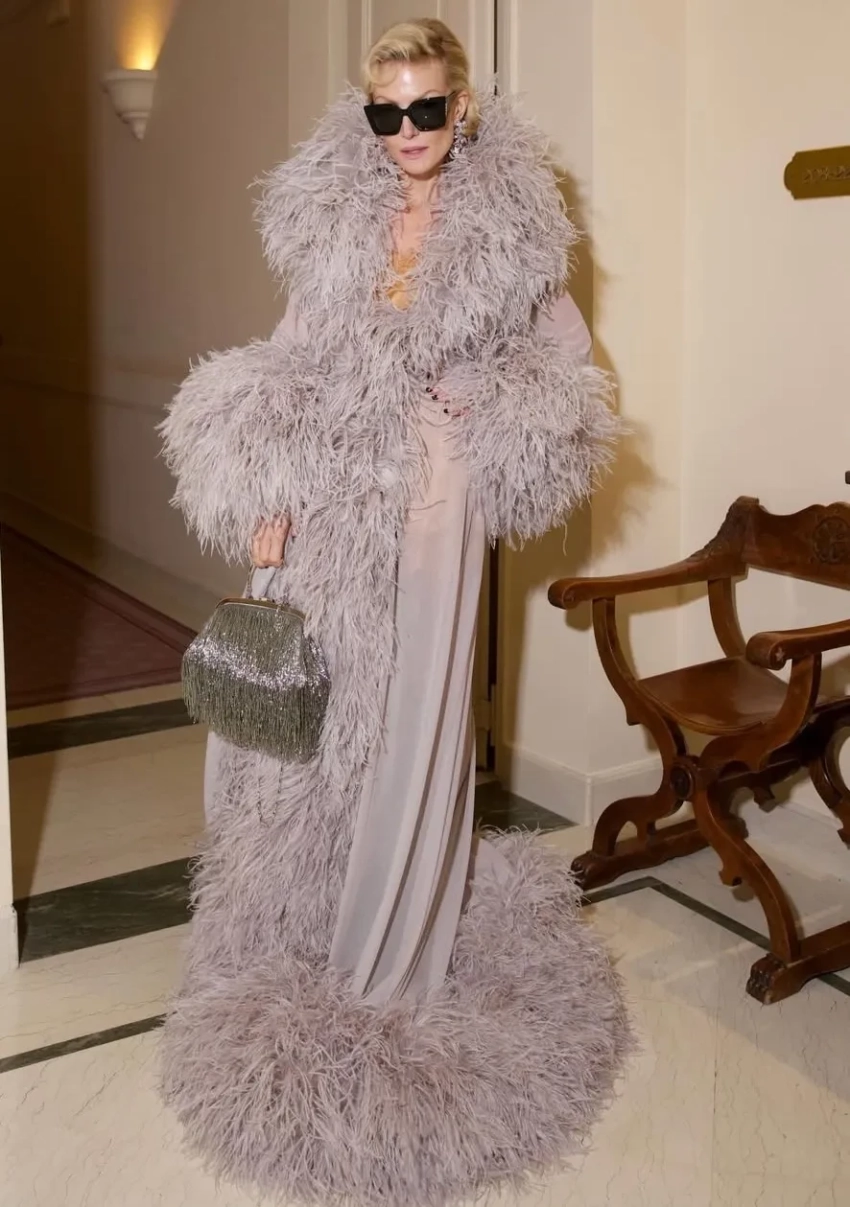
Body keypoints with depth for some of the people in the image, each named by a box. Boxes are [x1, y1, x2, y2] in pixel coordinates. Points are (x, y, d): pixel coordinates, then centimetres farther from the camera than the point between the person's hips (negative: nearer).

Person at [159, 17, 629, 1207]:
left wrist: (490, 419, -10)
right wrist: (266, 492, -1)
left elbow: (564, 367, 8)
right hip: (324, 504, 3)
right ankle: (306, 943, 32)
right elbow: (293, 364, 8)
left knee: (408, 729, 2)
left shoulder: (509, 229, 1)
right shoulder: (335, 218, 8)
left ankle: (390, 968, 21)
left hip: (429, 501, -3)